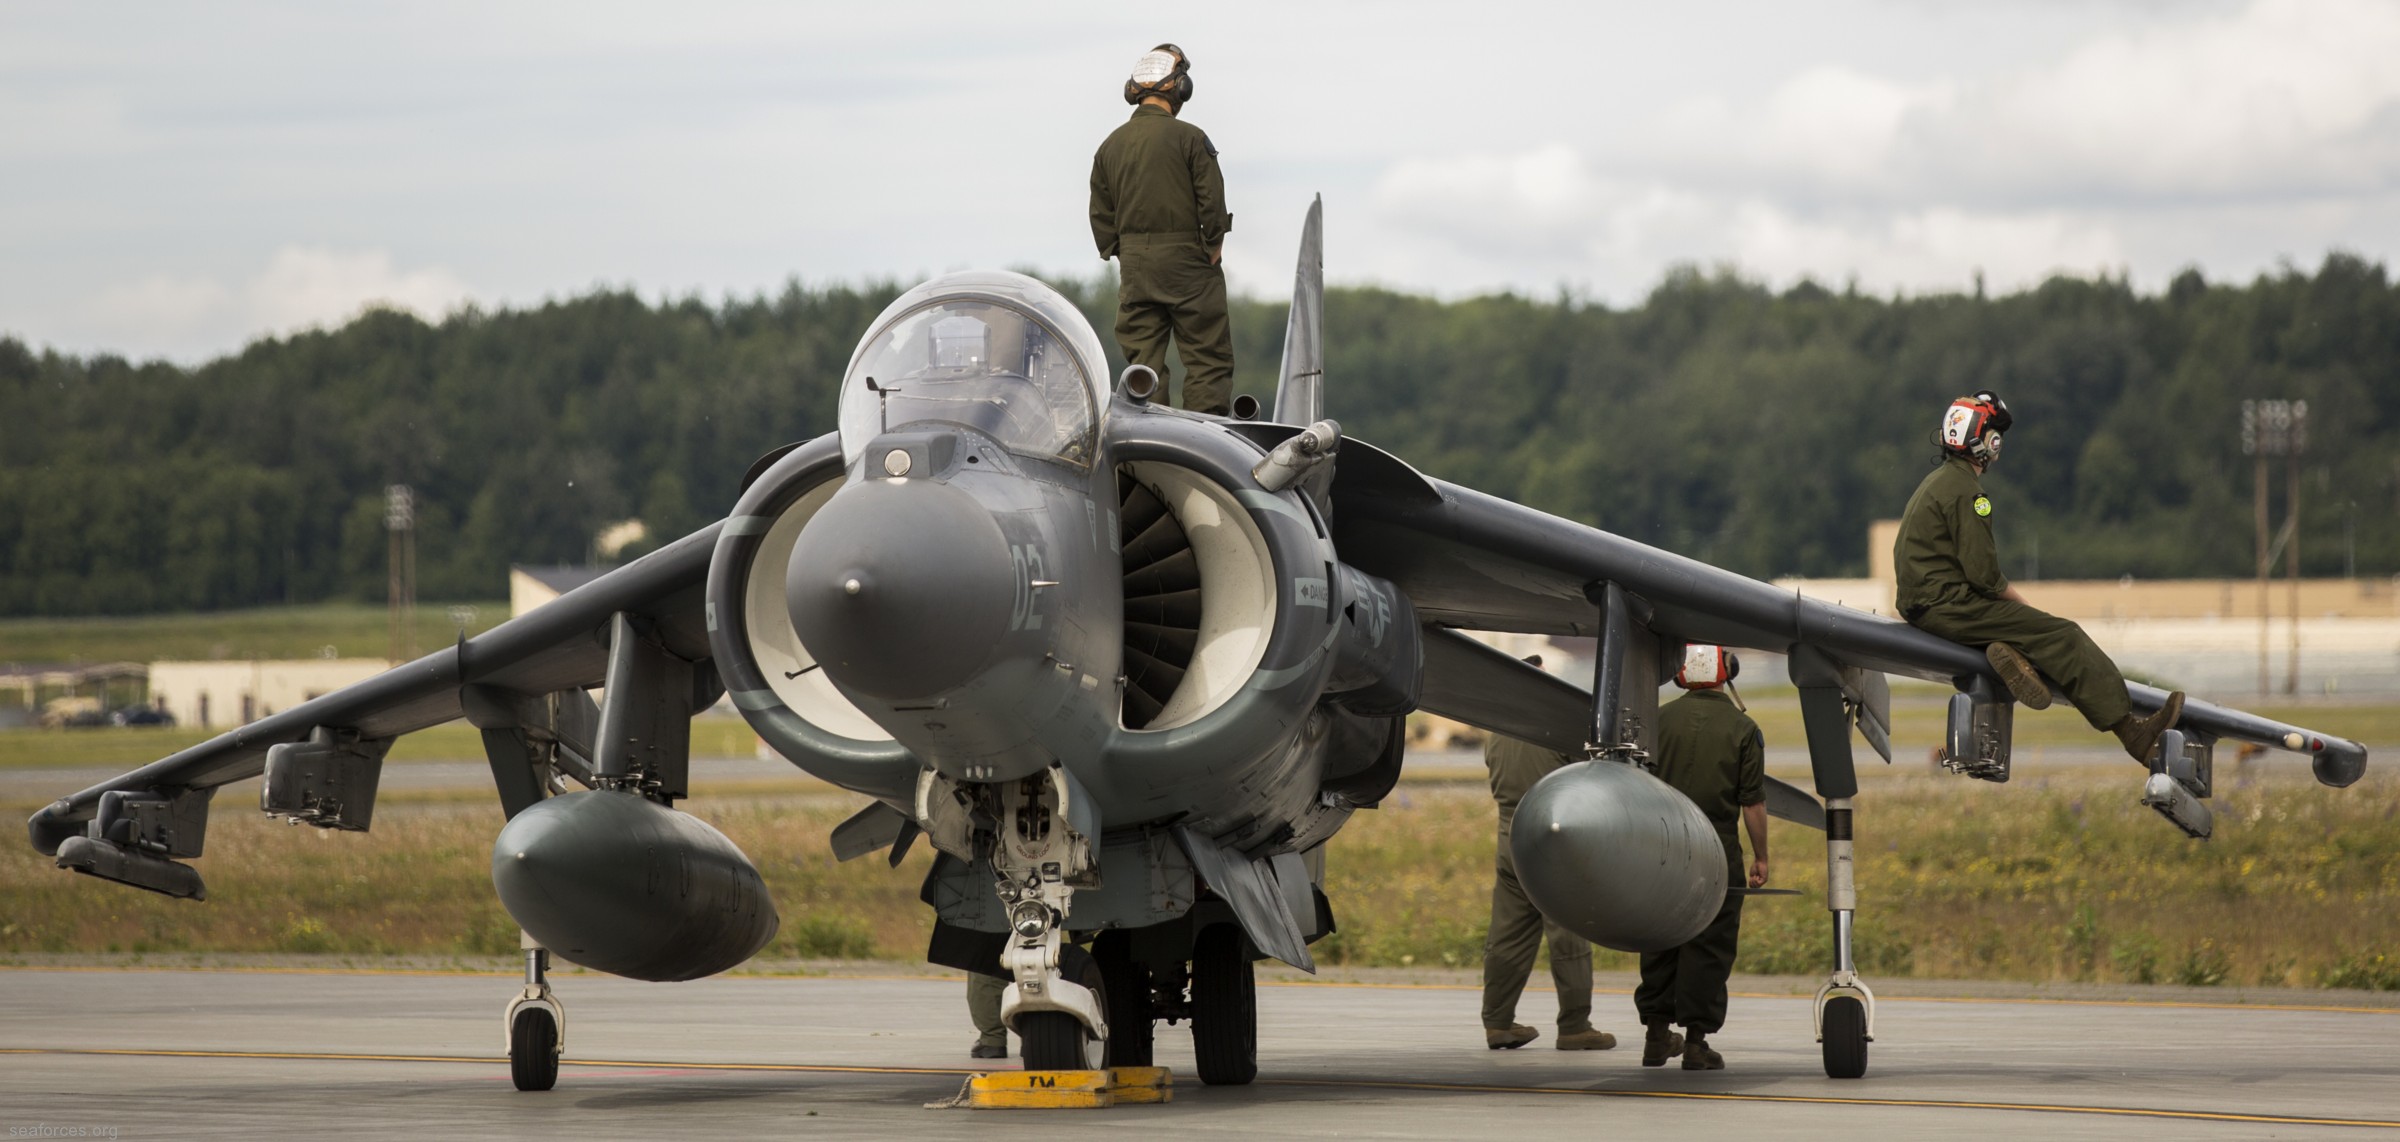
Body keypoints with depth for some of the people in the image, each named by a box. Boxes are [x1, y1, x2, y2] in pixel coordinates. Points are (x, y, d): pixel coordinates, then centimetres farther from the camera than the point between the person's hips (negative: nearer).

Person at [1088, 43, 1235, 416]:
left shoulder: (1111, 145, 8)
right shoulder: (1188, 138, -9)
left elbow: (1100, 213, 10)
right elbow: (1212, 202, -11)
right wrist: (1213, 247, 2)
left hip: (1134, 263, 5)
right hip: (1185, 259, -5)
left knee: (1143, 361, 8)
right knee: (1207, 358, -1)